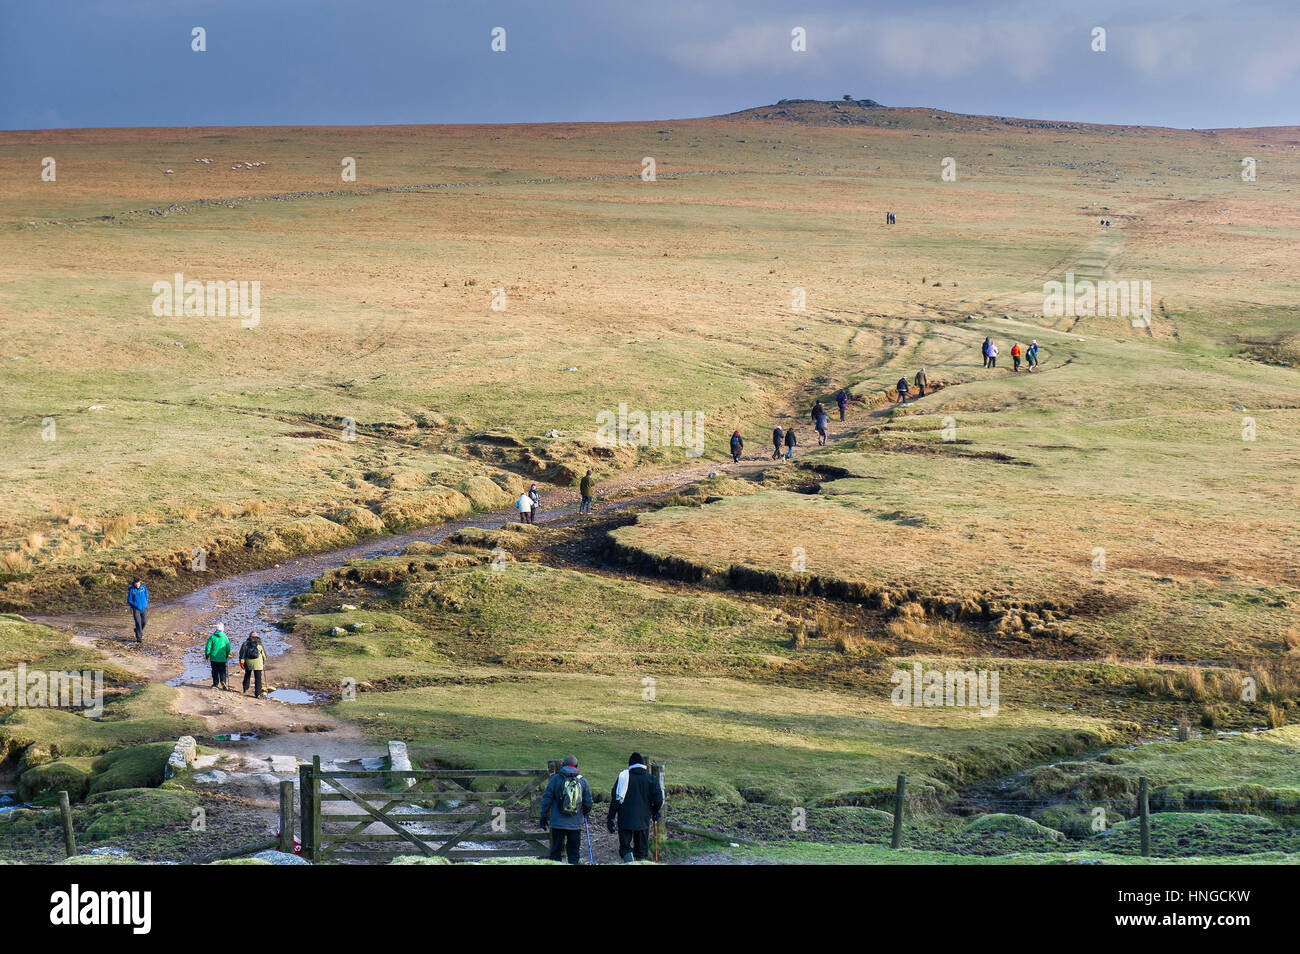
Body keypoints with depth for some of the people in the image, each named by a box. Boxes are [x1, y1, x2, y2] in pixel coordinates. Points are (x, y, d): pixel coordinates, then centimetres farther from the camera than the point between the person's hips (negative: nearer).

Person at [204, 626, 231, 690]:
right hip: (222, 658, 0)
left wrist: (207, 655, 5)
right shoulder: (225, 637, 0)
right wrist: (227, 655, 19)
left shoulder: (212, 637, -3)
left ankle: (215, 684, 13)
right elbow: (228, 648, 4)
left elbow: (208, 647, -5)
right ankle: (223, 682, -16)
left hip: (214, 658, 0)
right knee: (222, 671, 3)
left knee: (215, 671, 11)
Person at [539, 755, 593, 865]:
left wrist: (544, 817, 5)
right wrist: (586, 814, 26)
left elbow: (546, 799, -3)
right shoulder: (582, 781, 2)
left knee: (556, 850, 6)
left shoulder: (555, 779, -3)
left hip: (558, 823, -1)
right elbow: (588, 802, 8)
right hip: (576, 824, 1)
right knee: (574, 852, 7)